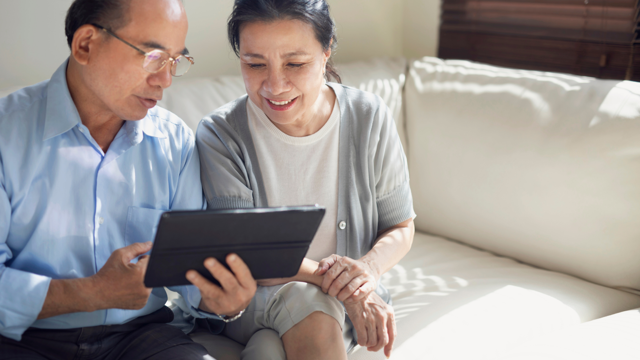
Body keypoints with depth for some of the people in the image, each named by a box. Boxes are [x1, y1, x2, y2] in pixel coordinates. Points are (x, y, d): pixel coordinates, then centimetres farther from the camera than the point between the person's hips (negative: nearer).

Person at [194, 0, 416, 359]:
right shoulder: (219, 136, -13)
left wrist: (368, 268, -21)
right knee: (306, 301, -34)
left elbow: (401, 227, 2)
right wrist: (327, 276, -33)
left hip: (349, 301, 0)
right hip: (251, 300, 0)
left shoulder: (370, 119, -7)